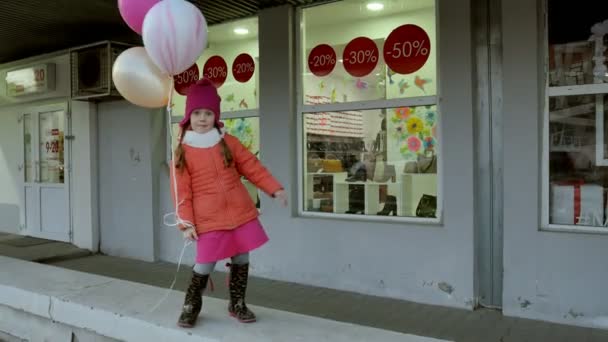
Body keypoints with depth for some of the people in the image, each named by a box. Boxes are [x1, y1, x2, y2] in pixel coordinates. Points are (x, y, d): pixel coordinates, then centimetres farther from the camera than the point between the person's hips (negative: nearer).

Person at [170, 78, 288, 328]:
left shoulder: (228, 142, 6)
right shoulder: (183, 151, -2)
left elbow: (252, 167, 8)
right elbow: (181, 191, -4)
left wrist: (274, 188, 2)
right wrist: (186, 223, -8)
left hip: (240, 212, 3)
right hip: (208, 219, -3)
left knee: (241, 259, 9)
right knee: (205, 264, -1)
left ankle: (237, 304, 28)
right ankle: (191, 305, 24)